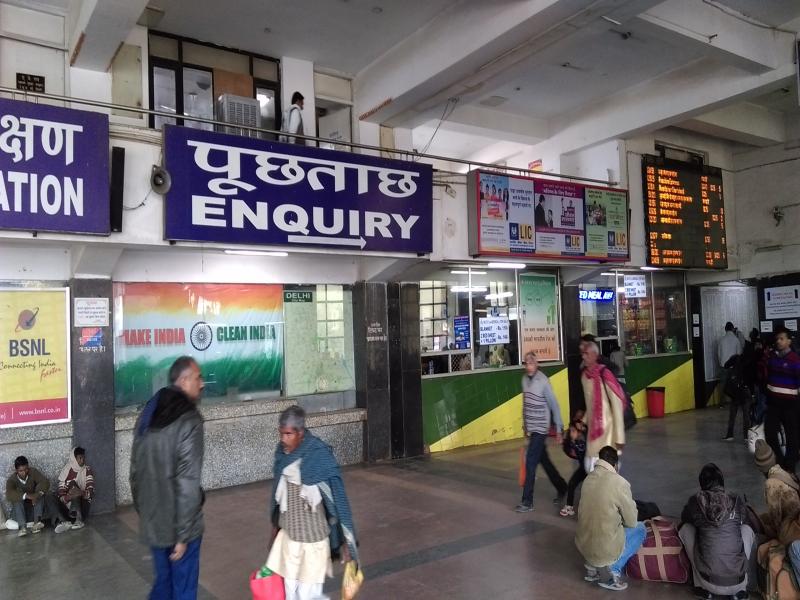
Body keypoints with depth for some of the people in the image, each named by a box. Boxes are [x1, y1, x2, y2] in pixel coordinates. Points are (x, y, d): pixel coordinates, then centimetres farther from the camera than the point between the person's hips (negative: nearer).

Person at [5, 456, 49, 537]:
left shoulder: (33, 472, -9)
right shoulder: (11, 480, -12)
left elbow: (45, 482, -22)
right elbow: (9, 495, -31)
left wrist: (38, 493, -41)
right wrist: (26, 495, -46)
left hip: (35, 508, 1)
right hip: (20, 511, -1)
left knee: (41, 493, -24)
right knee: (17, 500, -28)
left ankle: (36, 521, -39)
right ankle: (23, 527, -45)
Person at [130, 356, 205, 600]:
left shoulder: (147, 415, 4)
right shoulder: (188, 421, -20)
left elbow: (136, 470, 11)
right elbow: (188, 484, -23)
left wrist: (142, 510, 20)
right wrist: (182, 535, -17)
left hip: (152, 522, 7)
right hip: (178, 525, -7)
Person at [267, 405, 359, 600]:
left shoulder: (320, 456, -21)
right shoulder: (283, 452, -3)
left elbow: (338, 496, -18)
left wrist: (345, 541, -16)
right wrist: (276, 524, 20)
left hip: (313, 536, -6)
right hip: (288, 534, 6)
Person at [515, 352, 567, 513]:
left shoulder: (543, 381, -16)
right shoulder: (525, 379, 4)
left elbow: (554, 406, -12)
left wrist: (558, 429, -11)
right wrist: (525, 424, 17)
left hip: (540, 428, -7)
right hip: (530, 428, 7)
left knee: (530, 463, -8)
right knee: (544, 461, 17)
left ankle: (527, 501, -1)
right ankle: (562, 489, 34)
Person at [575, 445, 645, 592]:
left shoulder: (589, 478, 1)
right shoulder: (619, 483, -16)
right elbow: (631, 522, -3)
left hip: (582, 545, 6)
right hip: (605, 549, -6)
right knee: (639, 528, 19)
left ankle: (593, 565, 17)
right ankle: (612, 568, 3)